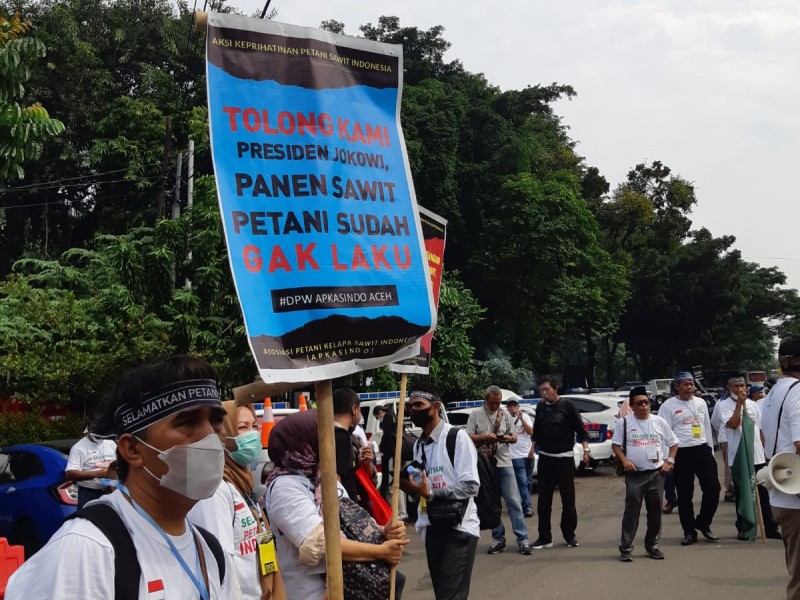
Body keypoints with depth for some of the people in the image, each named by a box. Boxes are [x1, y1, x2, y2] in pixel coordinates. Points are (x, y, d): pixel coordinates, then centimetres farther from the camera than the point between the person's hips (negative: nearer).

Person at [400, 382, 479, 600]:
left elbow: (470, 486, -18)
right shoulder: (418, 445, 13)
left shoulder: (457, 437, -11)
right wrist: (408, 484, -5)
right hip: (432, 528, 7)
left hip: (459, 528, -7)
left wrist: (430, 493, -25)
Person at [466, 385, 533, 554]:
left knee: (514, 502, -2)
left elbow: (514, 437, 13)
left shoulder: (505, 415, 9)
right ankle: (498, 539, 15)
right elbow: (469, 437, -3)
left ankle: (522, 539, 0)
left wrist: (509, 438, -9)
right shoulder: (475, 415, 1)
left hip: (504, 464, 1)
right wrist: (485, 437, -17)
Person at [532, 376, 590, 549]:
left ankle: (569, 534, 16)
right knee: (543, 500, 4)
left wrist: (586, 450, -15)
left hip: (564, 458, -4)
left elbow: (581, 429, -6)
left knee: (568, 500, 2)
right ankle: (544, 537, 10)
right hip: (545, 458, 4)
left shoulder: (567, 406, -6)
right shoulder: (540, 407, 7)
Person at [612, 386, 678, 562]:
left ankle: (652, 546, 19)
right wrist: (624, 460, -11)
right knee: (631, 511, -4)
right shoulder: (624, 422, 0)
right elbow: (616, 445, 4)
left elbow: (673, 443, 14)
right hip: (635, 474, -3)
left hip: (657, 474, 3)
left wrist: (669, 461, 0)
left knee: (655, 511, 8)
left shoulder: (659, 422, 7)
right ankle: (625, 548, 0)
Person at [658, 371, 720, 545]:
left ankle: (703, 523, 17)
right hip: (682, 453, -4)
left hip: (703, 450, 4)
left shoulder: (701, 403, 12)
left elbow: (707, 428, 17)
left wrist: (711, 450, 15)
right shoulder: (669, 406, -3)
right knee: (684, 495, 3)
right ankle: (689, 531, 14)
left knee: (713, 488, -2)